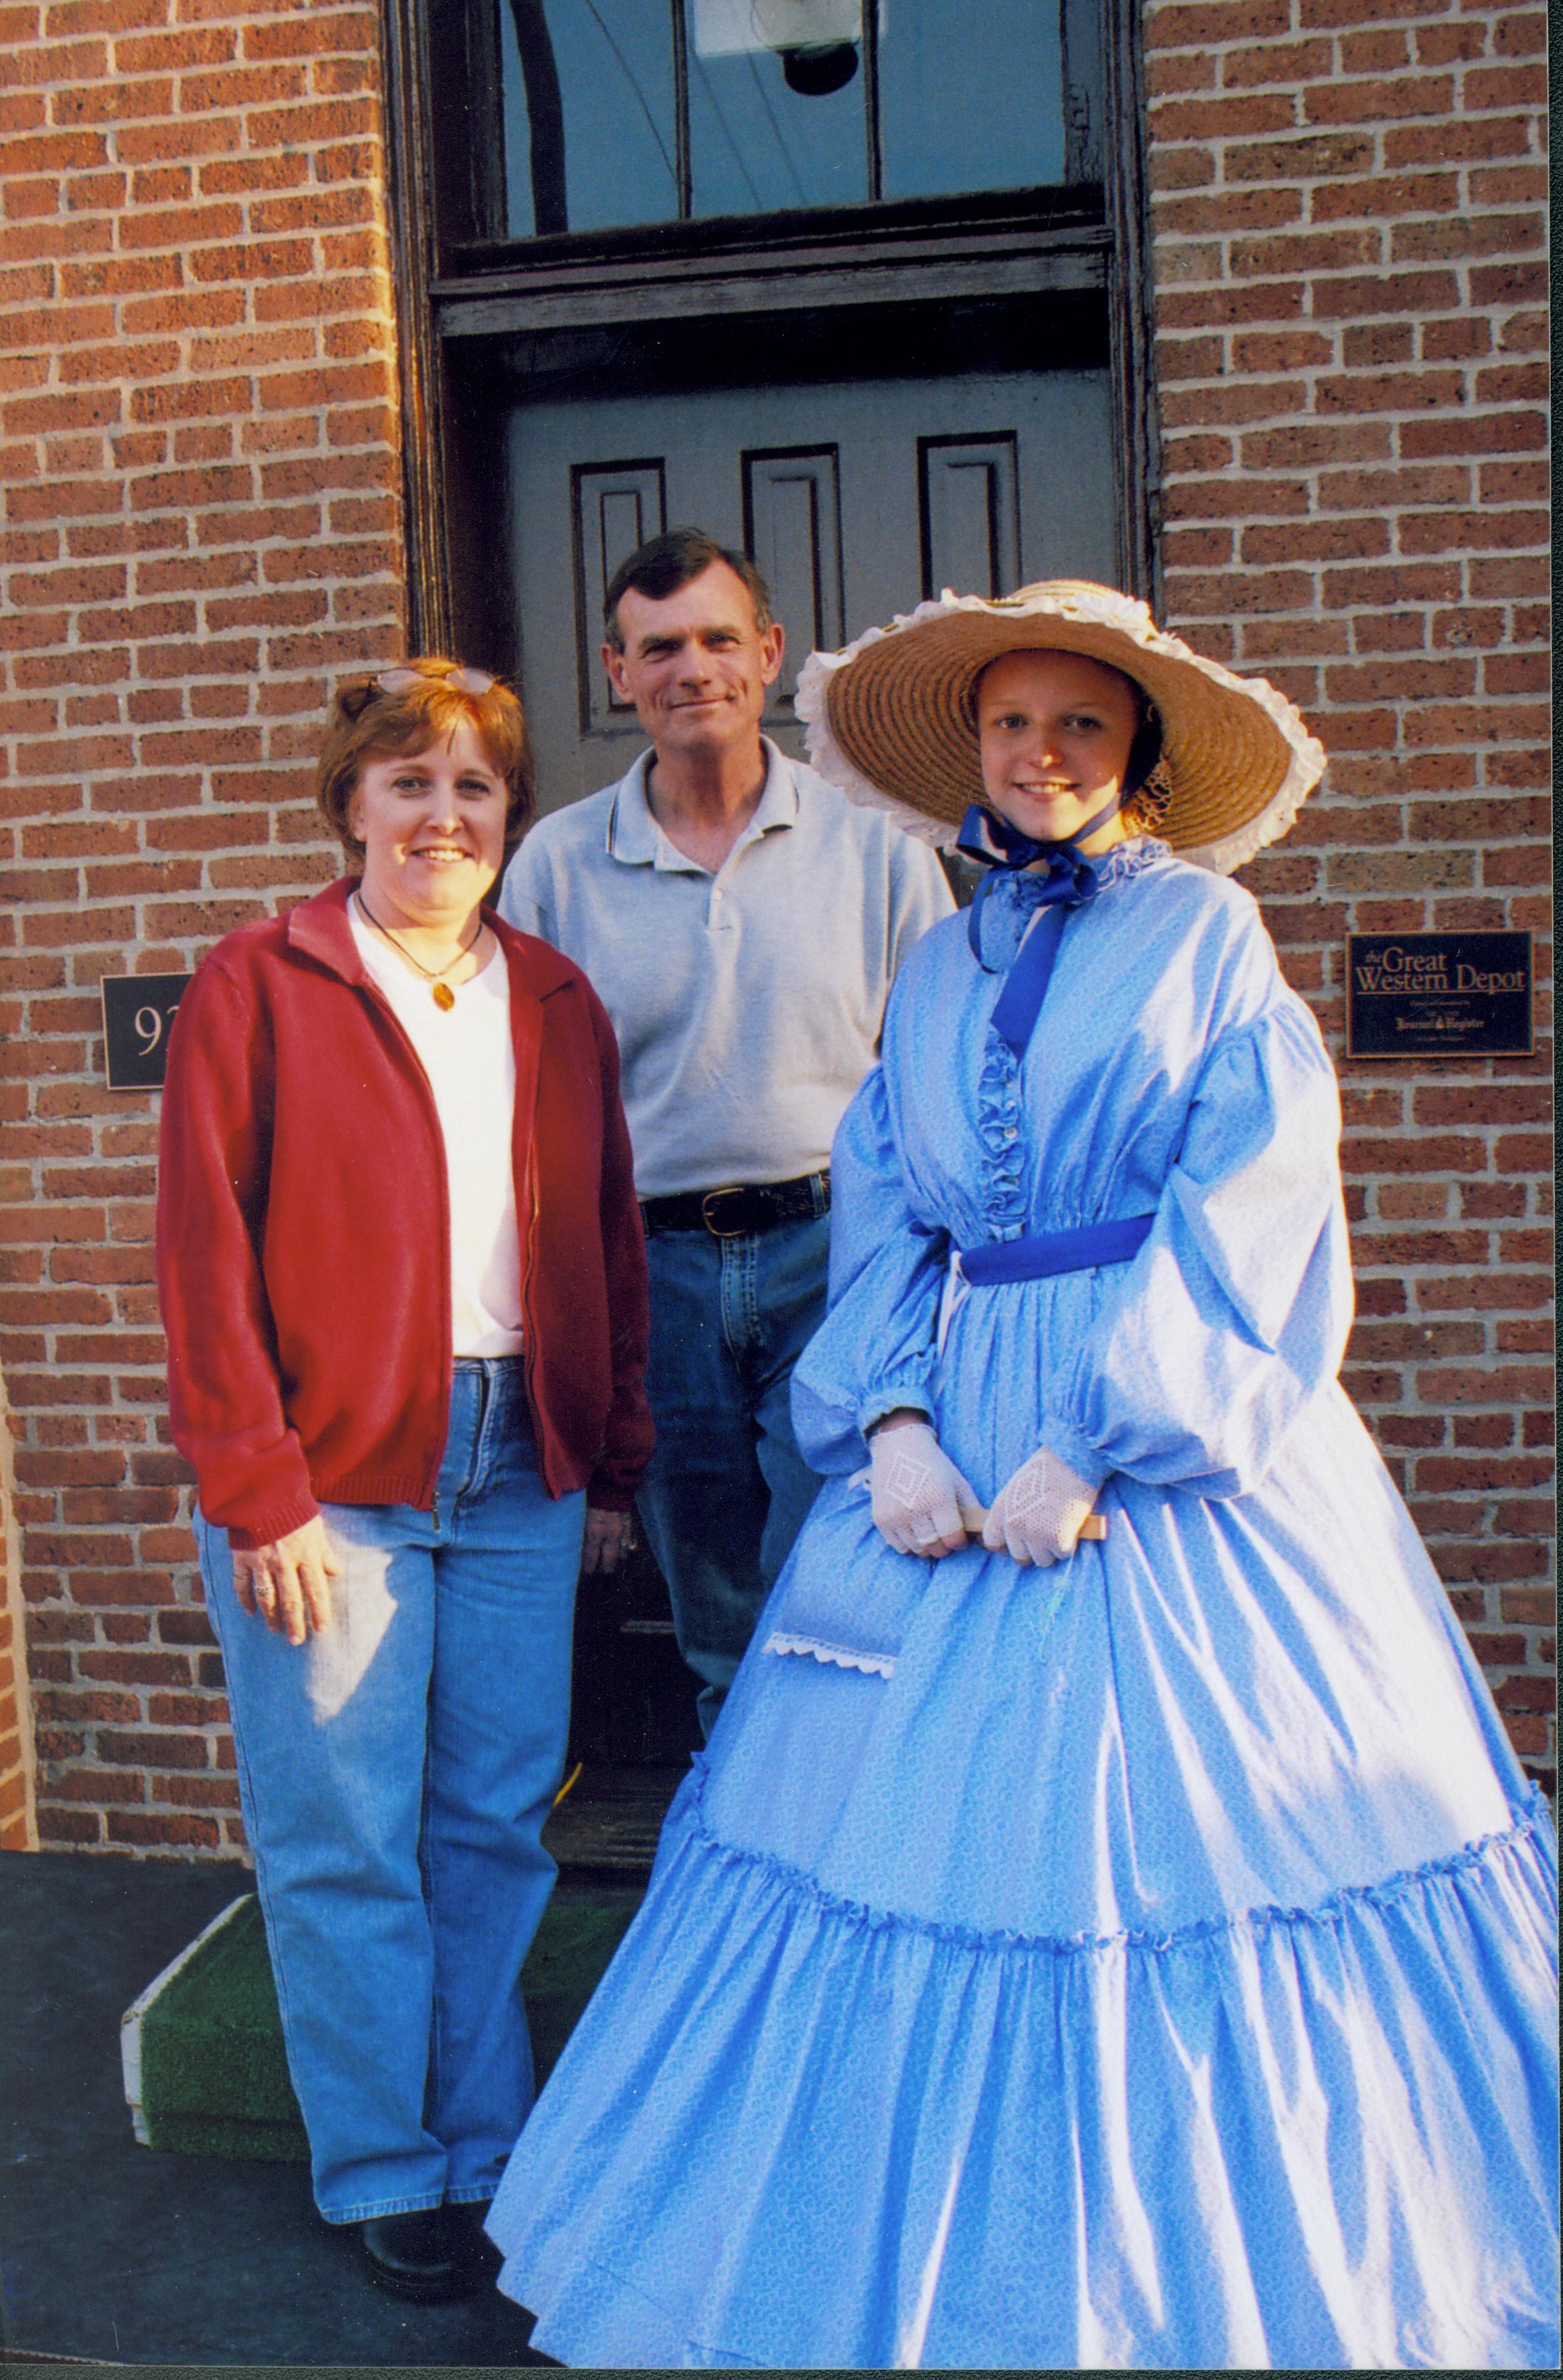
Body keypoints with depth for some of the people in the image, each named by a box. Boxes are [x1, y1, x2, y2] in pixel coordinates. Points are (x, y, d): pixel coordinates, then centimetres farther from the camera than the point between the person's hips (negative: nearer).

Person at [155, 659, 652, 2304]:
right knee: (347, 1844, 5)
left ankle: (490, 2148, 28)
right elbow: (204, 1257, -6)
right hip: (330, 1474, -3)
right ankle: (387, 2173, 23)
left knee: (498, 1826, 10)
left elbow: (608, 1242, 14)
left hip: (520, 1471, 4)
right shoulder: (257, 988, -2)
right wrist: (259, 1495, -11)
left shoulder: (557, 1005, 11)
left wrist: (611, 1466, 11)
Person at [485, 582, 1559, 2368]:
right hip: (950, 1449, 4)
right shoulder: (936, 969, 12)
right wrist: (894, 1420, -9)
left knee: (1172, 1832, 1)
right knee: (917, 1826, 6)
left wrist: (1097, 1445, -15)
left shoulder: (1210, 932, 0)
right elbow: (880, 1213, 8)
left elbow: (1247, 1220, -9)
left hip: (1177, 1453, -4)